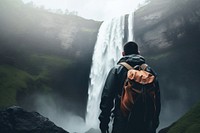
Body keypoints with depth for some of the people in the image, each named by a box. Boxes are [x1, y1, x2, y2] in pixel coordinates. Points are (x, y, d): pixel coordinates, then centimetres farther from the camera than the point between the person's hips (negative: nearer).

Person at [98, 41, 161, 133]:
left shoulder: (117, 70, 0)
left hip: (122, 122, -3)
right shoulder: (149, 71, 9)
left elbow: (107, 96, -6)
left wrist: (104, 120, 0)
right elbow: (157, 99, 10)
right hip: (145, 125, 3)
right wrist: (154, 124, 17)